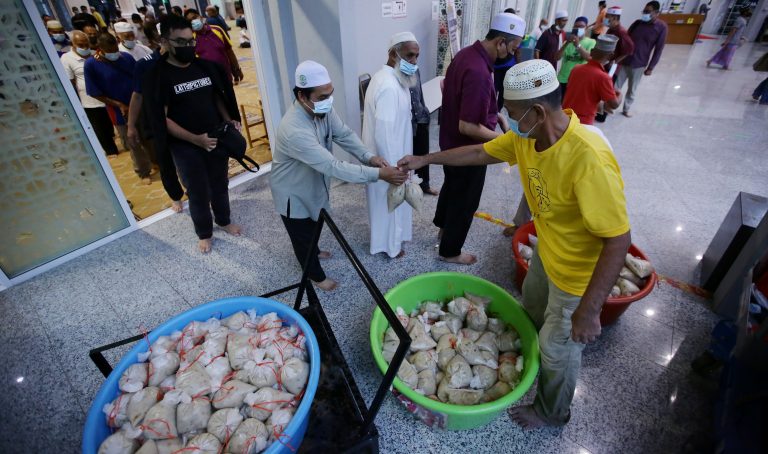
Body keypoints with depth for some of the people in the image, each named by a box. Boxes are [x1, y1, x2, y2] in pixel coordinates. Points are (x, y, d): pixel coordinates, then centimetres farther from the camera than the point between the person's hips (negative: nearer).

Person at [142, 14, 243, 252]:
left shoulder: (206, 66, 1)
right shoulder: (156, 75, -12)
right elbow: (161, 119, -14)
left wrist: (229, 119, -5)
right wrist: (195, 139, -25)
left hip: (216, 138, 4)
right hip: (186, 146, -4)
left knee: (220, 184, 17)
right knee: (198, 192, 7)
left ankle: (224, 220, 40)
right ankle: (204, 233, 27)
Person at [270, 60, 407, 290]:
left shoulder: (322, 108, -16)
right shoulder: (294, 131, -41)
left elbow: (344, 134, -8)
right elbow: (333, 166, -43)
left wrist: (368, 156, -26)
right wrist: (378, 174, -44)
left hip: (313, 182, 8)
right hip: (292, 191, -8)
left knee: (313, 225, 31)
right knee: (302, 236, 15)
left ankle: (314, 251, 59)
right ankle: (316, 276, 37)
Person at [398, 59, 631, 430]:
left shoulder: (588, 159, -38)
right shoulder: (526, 136, -12)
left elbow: (618, 240, -33)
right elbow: (479, 153, 3)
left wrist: (588, 310, -31)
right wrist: (425, 159, 7)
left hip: (578, 274, -8)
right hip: (545, 253, 8)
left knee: (557, 349, 14)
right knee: (532, 312, 31)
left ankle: (552, 412, 44)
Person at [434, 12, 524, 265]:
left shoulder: (467, 54, 1)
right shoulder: (478, 72, -31)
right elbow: (468, 127, -32)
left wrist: (497, 116, 10)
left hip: (451, 141, 10)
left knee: (452, 185, 29)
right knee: (465, 200, 8)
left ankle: (443, 224, 53)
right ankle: (450, 251, 27)